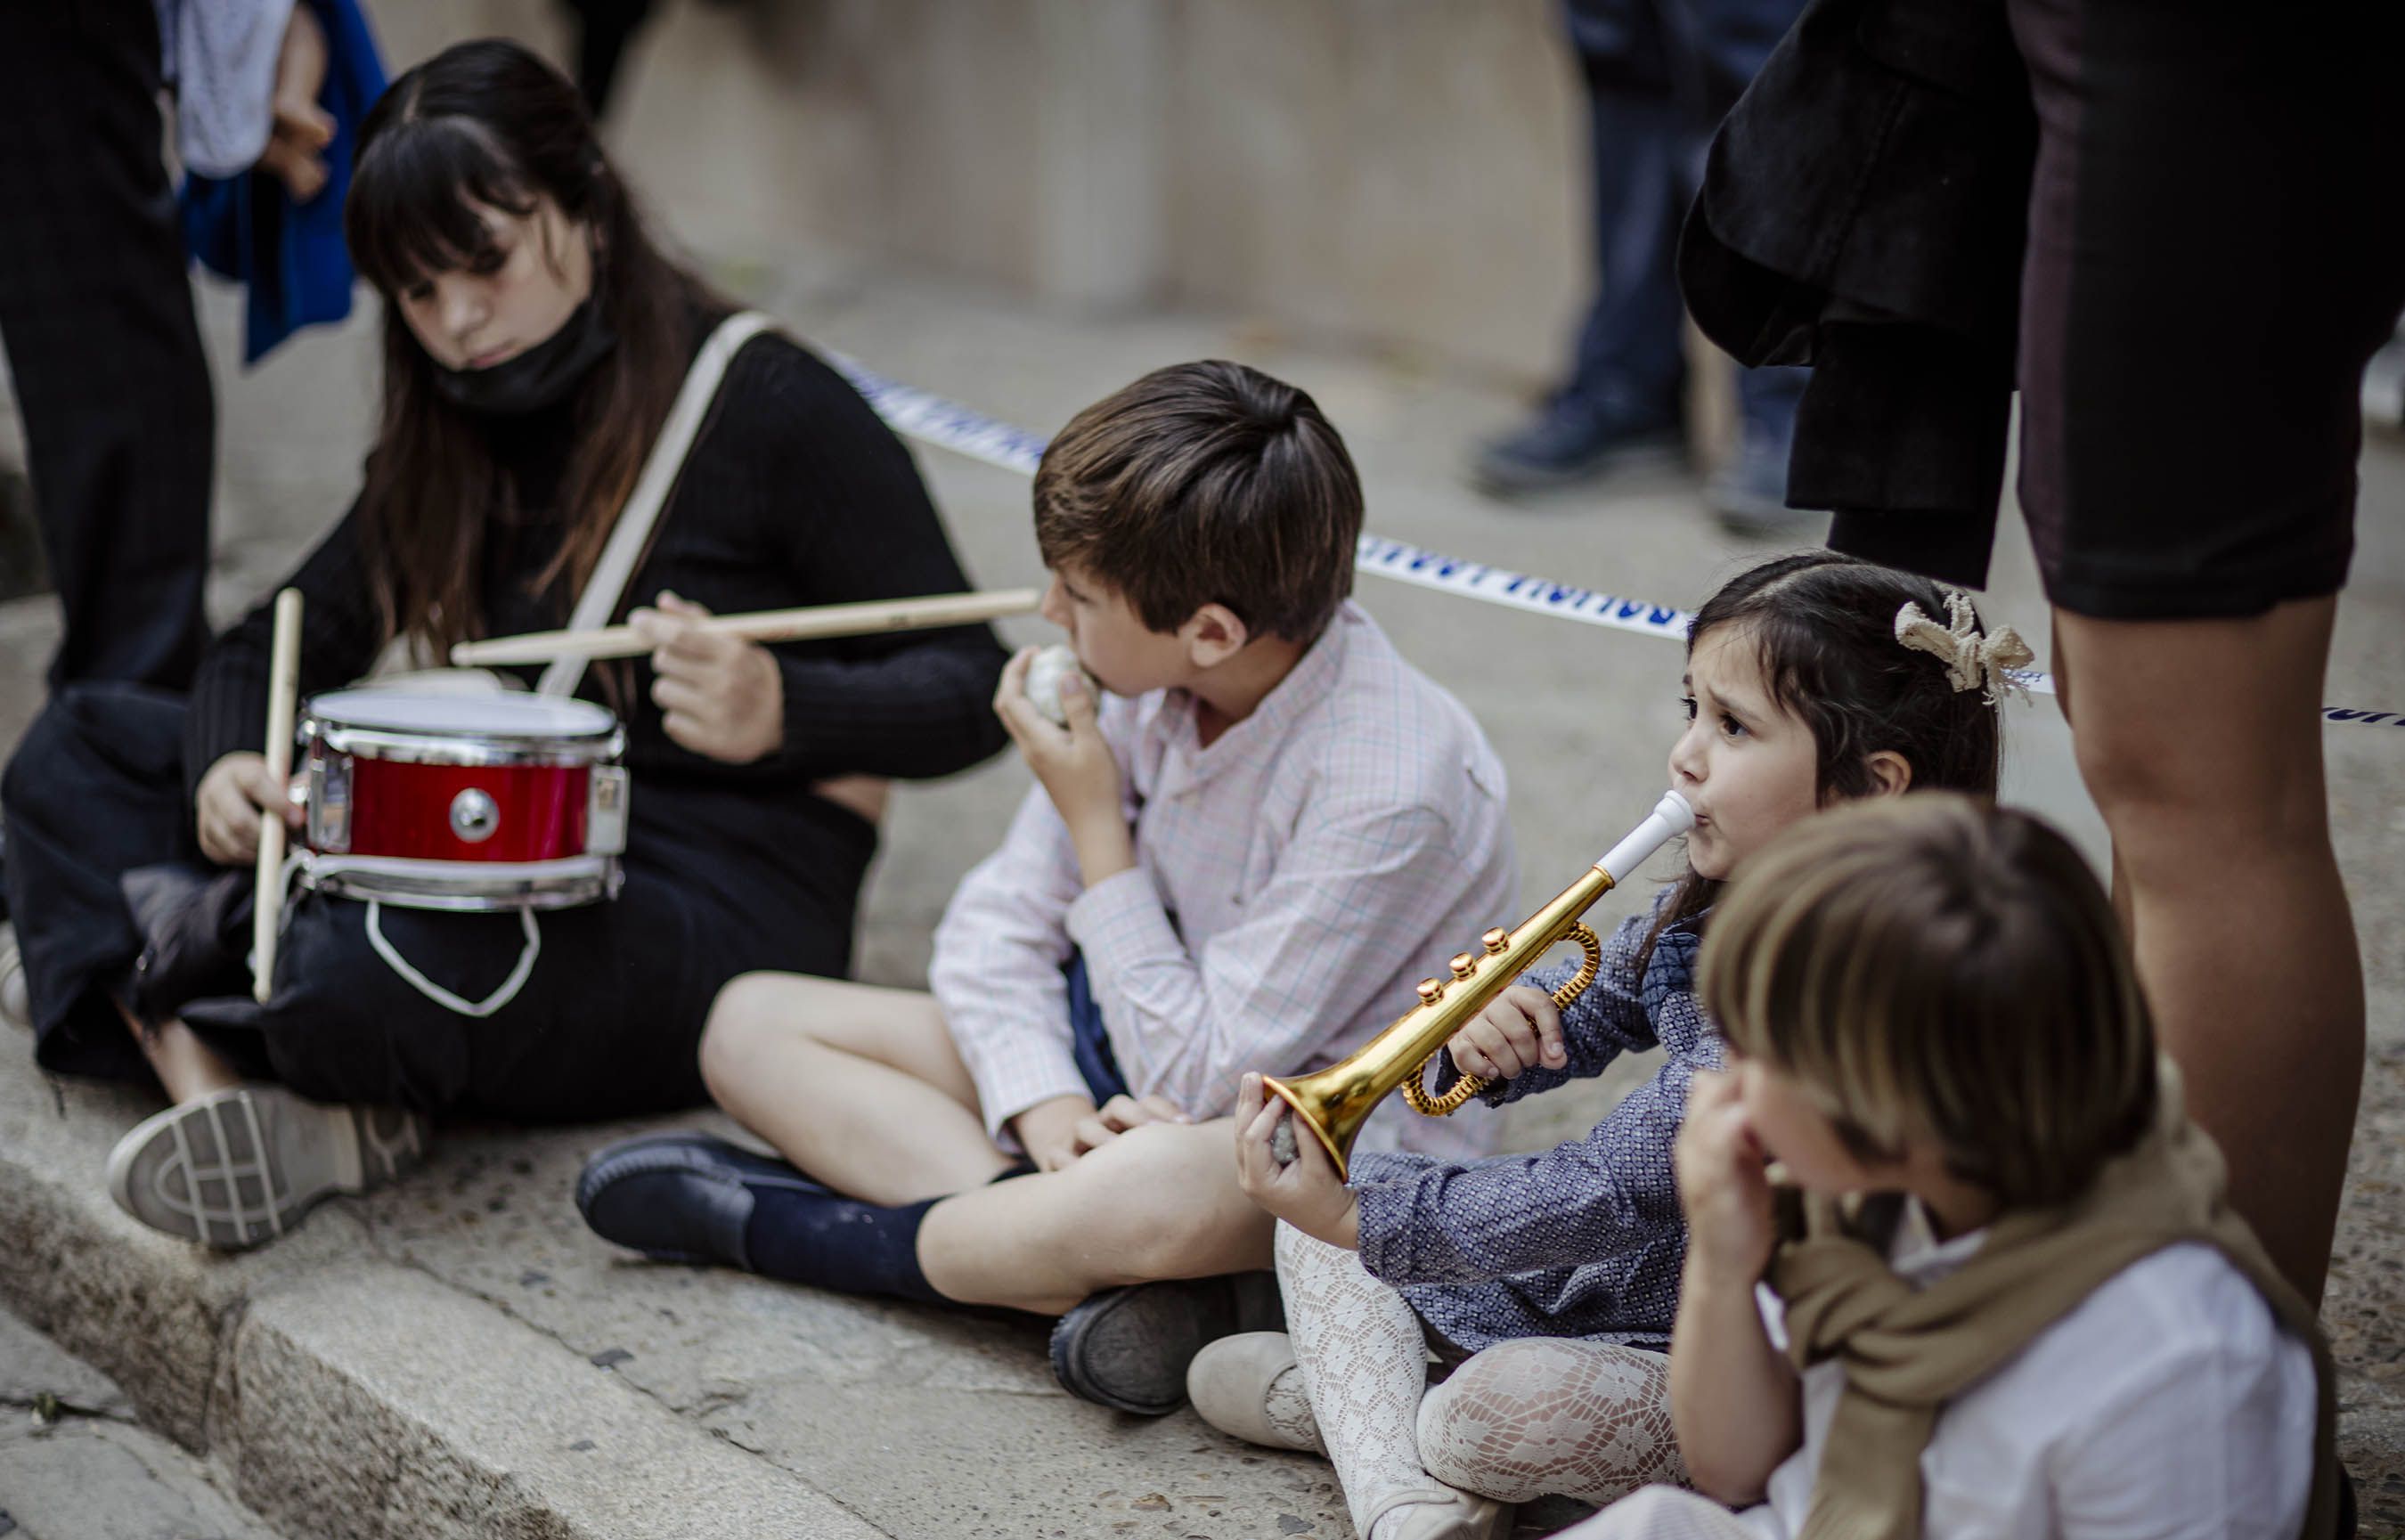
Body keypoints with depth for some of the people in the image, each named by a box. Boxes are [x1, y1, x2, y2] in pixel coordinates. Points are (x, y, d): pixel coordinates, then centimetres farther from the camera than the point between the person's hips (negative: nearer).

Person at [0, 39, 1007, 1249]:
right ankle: (217, 1102, -19)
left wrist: (777, 712, -30)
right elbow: (279, 642, 14)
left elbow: (969, 693, -10)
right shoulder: (456, 438, 12)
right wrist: (226, 764, -10)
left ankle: (208, 935, -5)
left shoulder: (769, 407, -10)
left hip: (720, 910, -8)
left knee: (357, 978, -40)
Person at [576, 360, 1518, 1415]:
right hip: (1144, 1049, 8)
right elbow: (999, 925, 1)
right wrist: (1044, 1102, -18)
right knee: (751, 1023, -1)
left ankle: (769, 1223, -18)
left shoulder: (1390, 786, -28)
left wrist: (1095, 825, -21)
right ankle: (1119, 1277, -23)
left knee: (1162, 1185, -44)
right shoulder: (1151, 687, -8)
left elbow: (1198, 1086, -25)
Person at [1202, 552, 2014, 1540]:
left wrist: (1357, 1216, -32)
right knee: (1319, 1212, 6)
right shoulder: (1715, 909, -2)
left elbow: (1610, 1196, -32)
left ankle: (1336, 1397, -6)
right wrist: (1491, 1032, -13)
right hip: (1639, 1268, 10)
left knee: (1515, 1404, -37)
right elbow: (1592, 1011, 13)